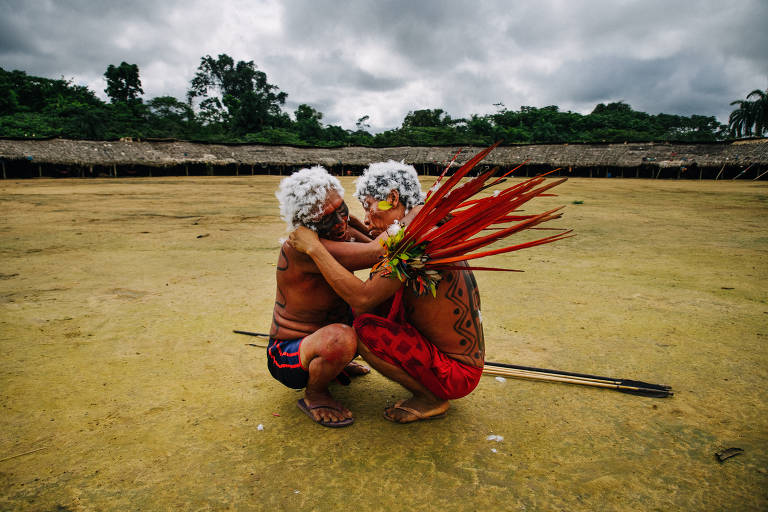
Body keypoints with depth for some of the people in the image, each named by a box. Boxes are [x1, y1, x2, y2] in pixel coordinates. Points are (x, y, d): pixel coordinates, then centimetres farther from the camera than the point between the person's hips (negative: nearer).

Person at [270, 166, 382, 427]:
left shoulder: (342, 234, -7)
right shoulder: (299, 247, -33)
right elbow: (376, 253, -40)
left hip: (322, 341, 8)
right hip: (287, 357, -8)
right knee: (340, 338, -39)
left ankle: (337, 364, 21)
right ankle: (314, 393, -5)